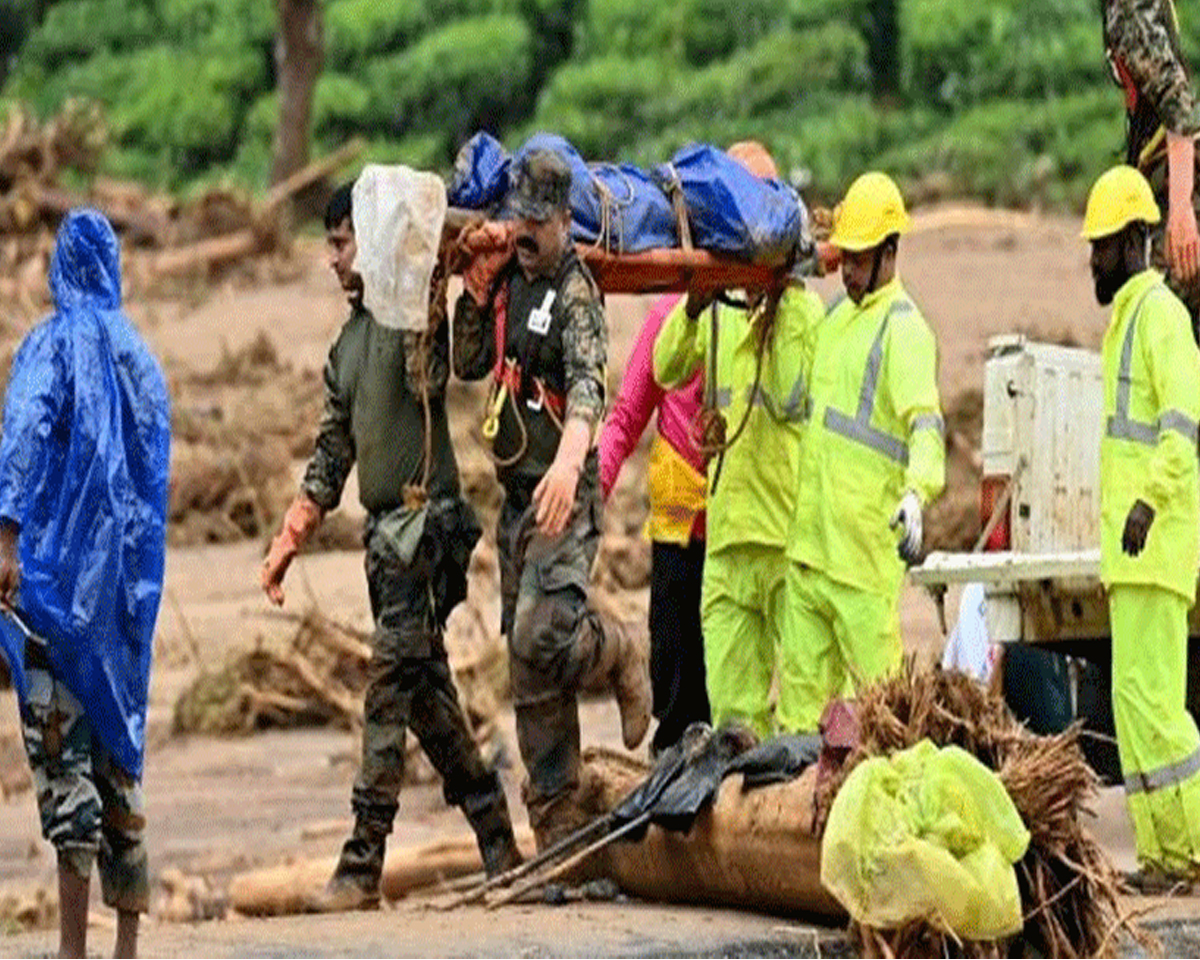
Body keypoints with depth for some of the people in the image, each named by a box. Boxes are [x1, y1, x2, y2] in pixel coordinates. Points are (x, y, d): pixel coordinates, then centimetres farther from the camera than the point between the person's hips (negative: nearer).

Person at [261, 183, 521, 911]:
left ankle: (364, 865, -15)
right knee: (428, 693, 11)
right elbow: (333, 451, 23)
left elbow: (427, 379, -24)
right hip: (386, 529, 9)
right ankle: (497, 843, 19)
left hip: (426, 517, -9)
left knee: (392, 690, -12)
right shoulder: (347, 344, 20)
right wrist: (291, 539, 19)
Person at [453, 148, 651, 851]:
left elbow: (588, 383, -28)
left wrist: (570, 462, -45)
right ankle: (558, 827, 11)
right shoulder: (510, 281, 11)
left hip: (564, 499, -8)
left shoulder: (575, 292, -12)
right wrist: (477, 289, 1)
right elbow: (470, 365, 15)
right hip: (517, 498, 8)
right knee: (532, 680, 7)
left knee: (542, 638, -23)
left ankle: (622, 654, 10)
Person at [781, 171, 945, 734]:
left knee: (877, 684, -6)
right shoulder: (836, 318, 17)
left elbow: (925, 421, -25)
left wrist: (917, 492, -40)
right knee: (801, 682, 9)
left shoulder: (903, 329, -11)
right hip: (810, 540, 9)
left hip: (865, 546, -9)